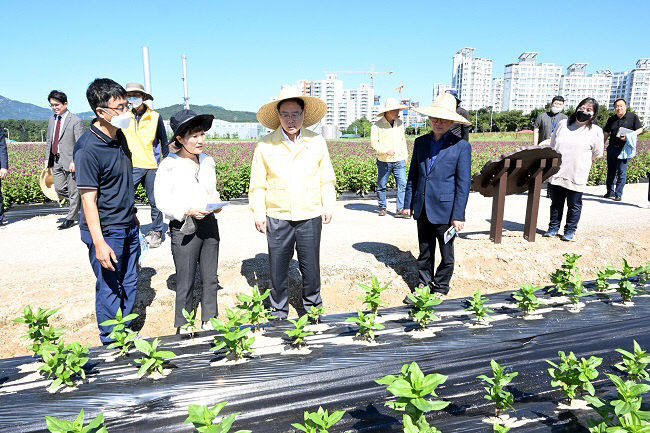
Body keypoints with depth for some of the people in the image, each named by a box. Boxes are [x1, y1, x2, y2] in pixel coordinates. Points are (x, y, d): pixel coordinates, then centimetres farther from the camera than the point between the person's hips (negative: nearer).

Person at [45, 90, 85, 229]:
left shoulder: (75, 121, -8)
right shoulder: (52, 120, 14)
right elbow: (49, 141, 19)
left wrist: (74, 161, -22)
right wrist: (49, 161, 14)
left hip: (70, 161, -7)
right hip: (57, 161, 7)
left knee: (73, 190, 1)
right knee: (59, 188, 9)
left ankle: (71, 218, 10)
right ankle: (78, 202, 32)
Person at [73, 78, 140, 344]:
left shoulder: (119, 136, 5)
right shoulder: (88, 148, -20)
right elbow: (88, 198, -20)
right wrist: (99, 243, -22)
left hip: (128, 226, 8)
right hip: (106, 231, -8)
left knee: (129, 285, 16)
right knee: (110, 288, 6)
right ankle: (111, 343, 25)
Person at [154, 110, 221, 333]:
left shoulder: (207, 161, 7)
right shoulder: (169, 165, -10)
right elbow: (162, 201, -10)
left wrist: (216, 204, -3)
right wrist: (188, 211, -23)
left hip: (209, 224, 5)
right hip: (184, 229, -5)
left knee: (210, 278, 14)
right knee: (185, 282, 5)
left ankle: (208, 322, 31)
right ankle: (182, 327, 24)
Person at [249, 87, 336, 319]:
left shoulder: (317, 142, 3)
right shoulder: (265, 145, -1)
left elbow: (327, 179, 11)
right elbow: (257, 184, 4)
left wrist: (328, 206, 7)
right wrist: (258, 214, 0)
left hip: (310, 217, 1)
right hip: (277, 218, 0)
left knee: (311, 267, 10)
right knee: (278, 268, 9)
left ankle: (313, 309, 31)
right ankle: (279, 313, 28)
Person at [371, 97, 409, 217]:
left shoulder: (400, 123, 11)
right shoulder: (377, 125, -5)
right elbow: (373, 142, -7)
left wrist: (405, 156, 22)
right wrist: (386, 150, -19)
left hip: (399, 160, 3)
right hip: (384, 161, -3)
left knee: (402, 184, -8)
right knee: (381, 185, 6)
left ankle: (400, 209, -7)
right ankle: (382, 207, 23)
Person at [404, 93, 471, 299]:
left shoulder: (461, 146, -8)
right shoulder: (420, 142, 5)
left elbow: (463, 183, -8)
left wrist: (458, 215, -10)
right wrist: (409, 203, 8)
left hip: (444, 210, -4)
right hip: (422, 209, 4)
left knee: (446, 255, 11)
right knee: (424, 253, 16)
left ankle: (440, 290, 27)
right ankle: (422, 286, 29)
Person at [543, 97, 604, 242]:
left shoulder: (596, 131, -1)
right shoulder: (562, 124, 6)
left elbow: (597, 154, 7)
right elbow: (552, 146, 14)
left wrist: (580, 162, 8)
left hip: (577, 176, -2)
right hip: (557, 173, 2)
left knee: (574, 205, 6)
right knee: (556, 202, 11)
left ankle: (570, 231, 18)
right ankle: (553, 228, 22)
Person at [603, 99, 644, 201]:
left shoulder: (633, 117, 1)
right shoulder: (611, 119, 11)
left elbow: (640, 129, 1)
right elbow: (606, 134, 15)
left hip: (624, 149, -4)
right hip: (612, 148, 4)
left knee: (621, 172, -6)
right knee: (611, 171, 8)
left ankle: (618, 194, 0)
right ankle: (610, 192, 18)